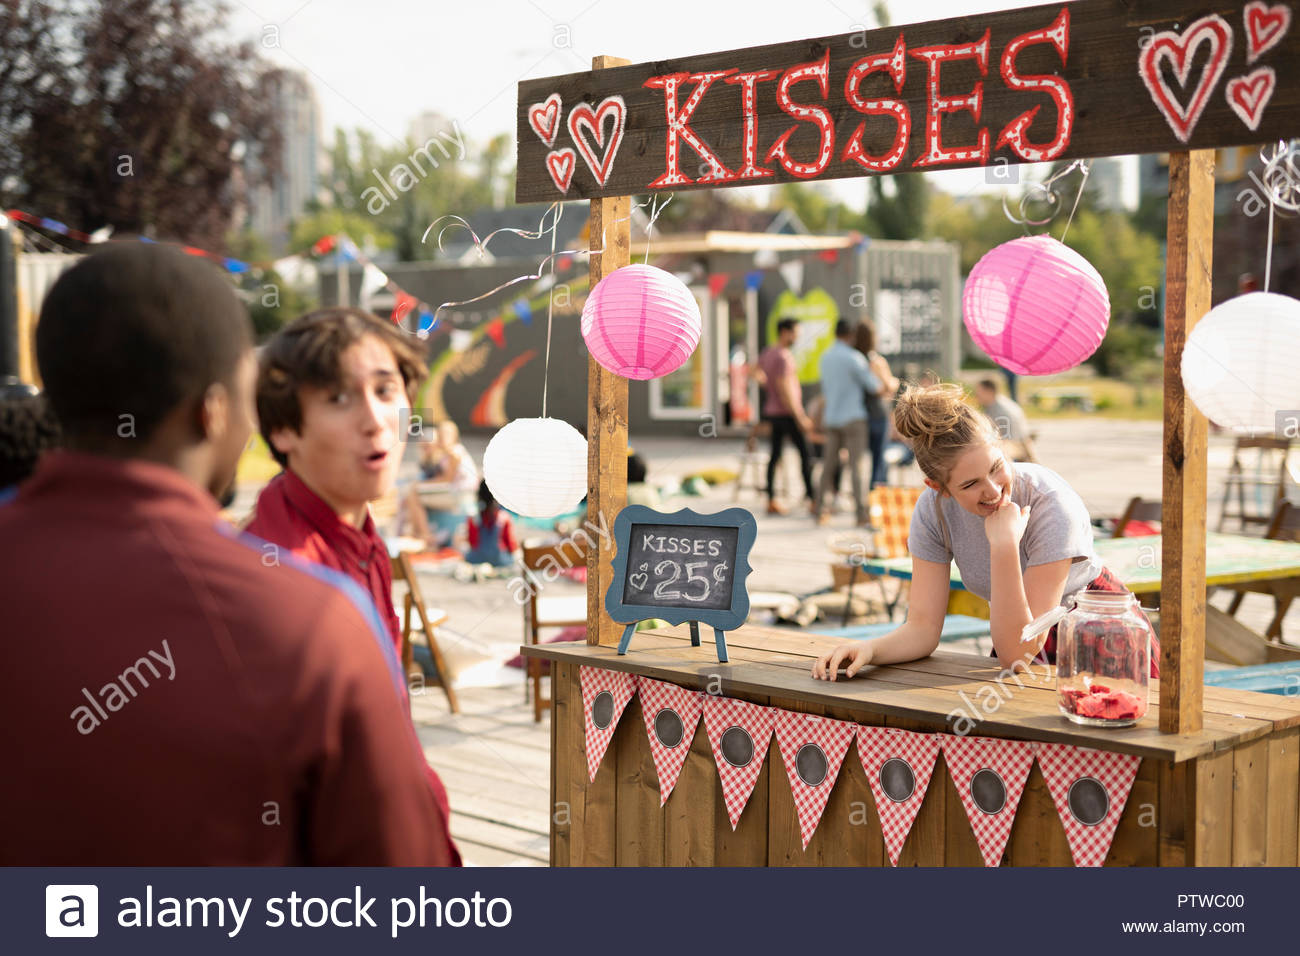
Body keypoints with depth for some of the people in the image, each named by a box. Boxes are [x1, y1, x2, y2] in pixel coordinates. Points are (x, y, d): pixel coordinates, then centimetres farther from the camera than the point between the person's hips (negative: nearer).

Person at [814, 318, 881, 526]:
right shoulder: (853, 357, -14)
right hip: (853, 417, -6)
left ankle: (819, 510, 11)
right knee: (855, 466, -5)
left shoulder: (825, 357, 9)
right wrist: (882, 385, 12)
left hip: (831, 418, 6)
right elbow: (874, 386, -10)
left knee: (829, 464, 10)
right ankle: (861, 512, -5)